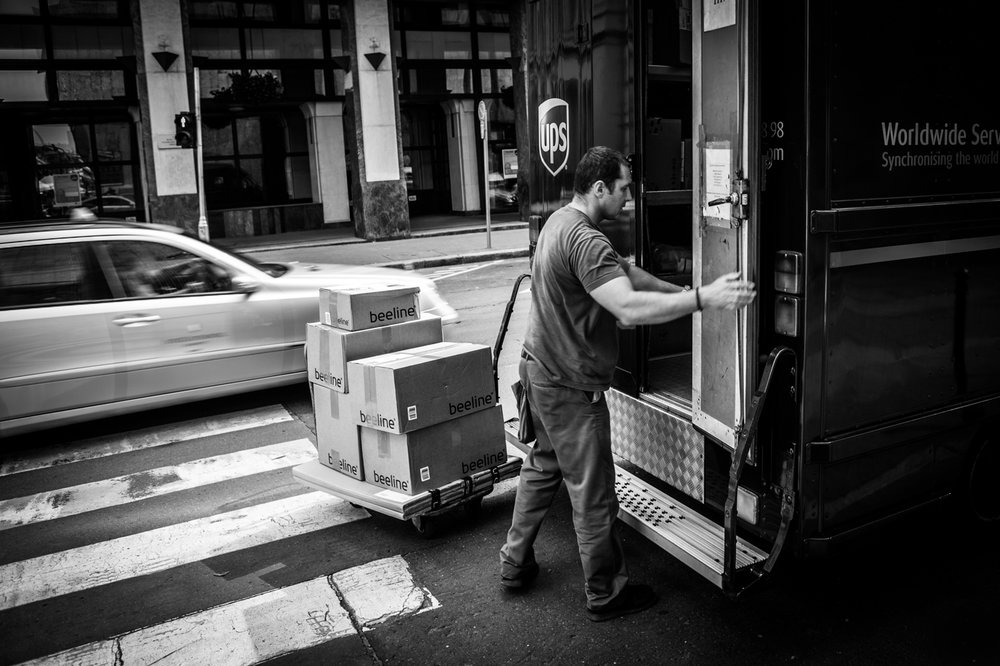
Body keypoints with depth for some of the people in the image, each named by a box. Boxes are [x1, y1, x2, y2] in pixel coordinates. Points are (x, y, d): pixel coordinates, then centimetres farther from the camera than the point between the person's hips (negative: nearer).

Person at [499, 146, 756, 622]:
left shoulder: (560, 221, 9)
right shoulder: (585, 240, -25)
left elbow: (625, 272, 12)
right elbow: (630, 307, -36)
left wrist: (682, 292, 8)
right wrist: (702, 298, -34)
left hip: (540, 370, 11)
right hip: (570, 386, -10)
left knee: (543, 466, 24)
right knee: (592, 492, 4)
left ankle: (515, 564, 37)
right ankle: (605, 595, 21)